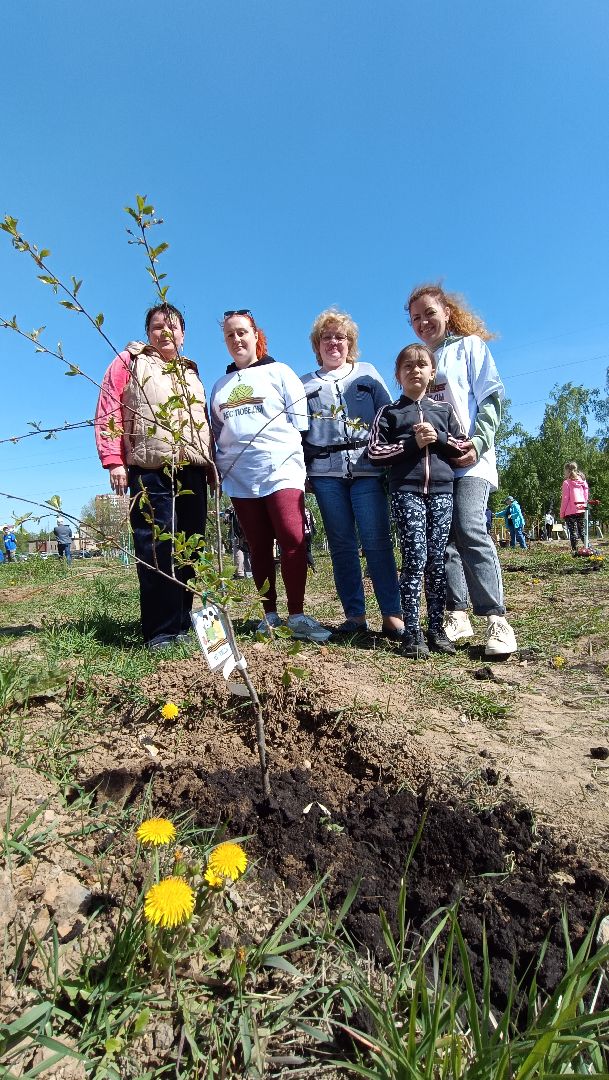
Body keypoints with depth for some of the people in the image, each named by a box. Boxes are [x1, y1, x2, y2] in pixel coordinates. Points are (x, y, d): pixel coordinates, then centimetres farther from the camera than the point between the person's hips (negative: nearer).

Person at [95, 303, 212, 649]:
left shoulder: (191, 372, 27)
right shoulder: (129, 361, 12)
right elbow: (108, 412, 2)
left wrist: (212, 464, 16)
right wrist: (113, 460, -10)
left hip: (192, 471, 5)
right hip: (150, 471, -4)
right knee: (156, 551, -8)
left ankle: (182, 625, 12)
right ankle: (162, 633, -1)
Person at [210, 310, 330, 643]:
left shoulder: (279, 373, 11)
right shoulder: (220, 386, 23)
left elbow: (300, 421, 5)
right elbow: (216, 433, 26)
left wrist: (303, 463, -3)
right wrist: (216, 469, 15)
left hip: (281, 470, -4)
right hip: (239, 478, 4)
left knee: (293, 541, -15)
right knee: (259, 547, 4)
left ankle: (297, 616, -8)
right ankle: (270, 614, 11)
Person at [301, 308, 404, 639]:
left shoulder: (368, 374, 19)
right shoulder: (305, 384, 20)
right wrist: (300, 472, 6)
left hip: (366, 468, -1)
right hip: (326, 472, 2)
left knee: (376, 541, -9)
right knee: (341, 544, 1)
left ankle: (393, 615, -3)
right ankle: (355, 615, 8)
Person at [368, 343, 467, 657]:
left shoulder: (443, 409, 18)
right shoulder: (389, 412, 10)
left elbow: (463, 446, 15)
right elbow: (375, 452, 1)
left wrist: (439, 438, -3)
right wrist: (413, 443, -9)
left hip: (441, 490, 3)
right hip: (406, 491, -3)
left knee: (437, 560, 3)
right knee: (415, 559, -10)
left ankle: (437, 628, 12)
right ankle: (412, 632, -3)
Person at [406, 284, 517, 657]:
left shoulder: (470, 345, 13)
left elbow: (491, 397, 2)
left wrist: (478, 442, -12)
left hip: (468, 459, -4)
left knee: (470, 530, -20)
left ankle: (497, 620, -16)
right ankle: (457, 615, 5)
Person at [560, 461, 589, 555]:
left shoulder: (567, 482, -9)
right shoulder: (583, 481, 8)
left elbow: (565, 499, -10)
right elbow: (586, 494, 11)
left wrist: (562, 513, -4)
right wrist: (584, 505, 20)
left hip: (570, 511, -6)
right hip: (581, 510, 6)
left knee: (573, 531, -3)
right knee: (581, 530, 16)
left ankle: (574, 550, -3)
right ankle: (585, 547, 9)